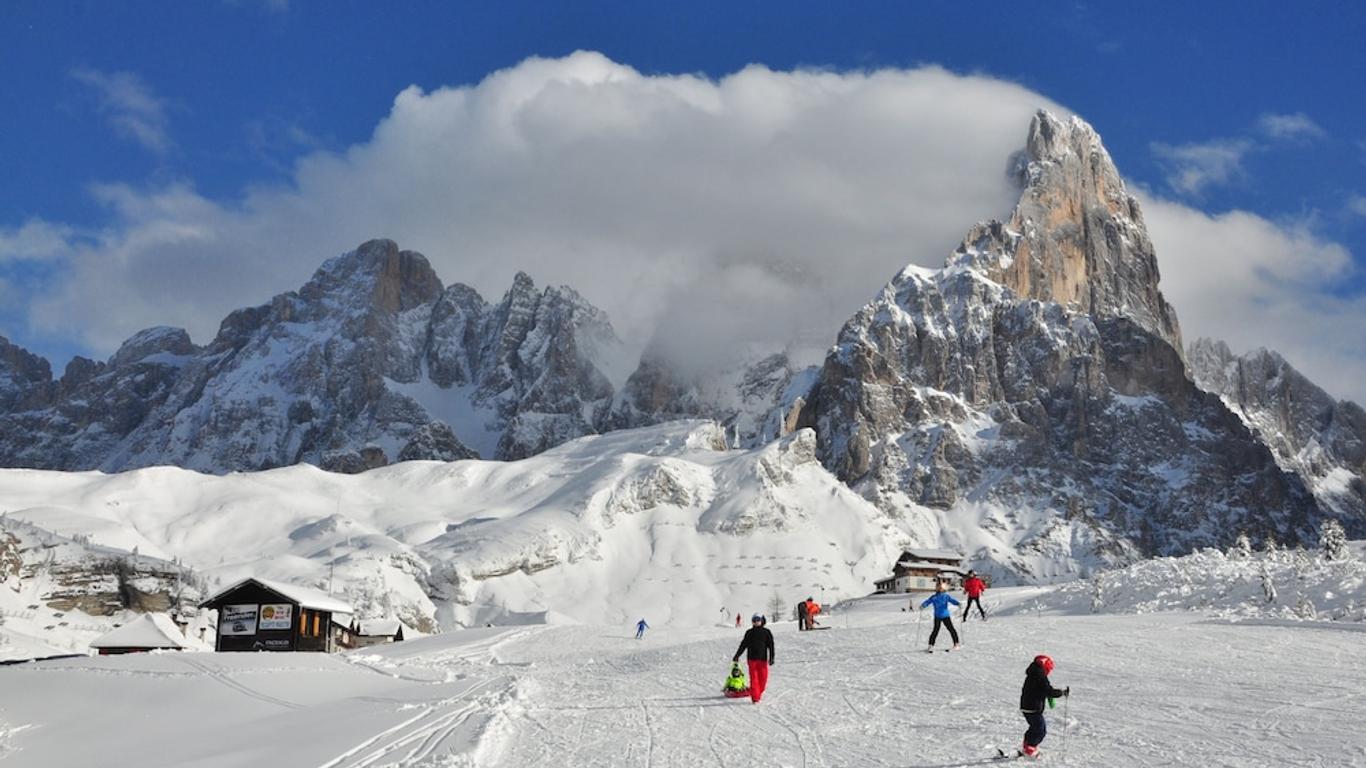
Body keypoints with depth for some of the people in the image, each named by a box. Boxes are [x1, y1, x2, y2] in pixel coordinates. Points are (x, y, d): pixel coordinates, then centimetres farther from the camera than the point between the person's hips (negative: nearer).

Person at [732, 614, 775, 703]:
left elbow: (771, 645, 3)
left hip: (763, 659, 0)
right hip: (752, 658, 0)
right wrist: (737, 656, 10)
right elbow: (743, 645, 13)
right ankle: (755, 697, -7)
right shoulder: (749, 633, 8)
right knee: (754, 678, -6)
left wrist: (771, 658, -6)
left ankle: (760, 693, 22)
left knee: (763, 677, 0)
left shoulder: (766, 632, 5)